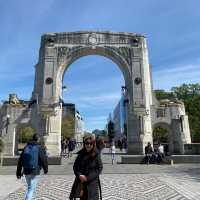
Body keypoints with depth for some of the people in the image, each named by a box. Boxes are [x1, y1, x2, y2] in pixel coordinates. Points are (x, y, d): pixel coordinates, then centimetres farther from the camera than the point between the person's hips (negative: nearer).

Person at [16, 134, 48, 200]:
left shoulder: (26, 147, 6)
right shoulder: (39, 148, -9)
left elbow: (20, 160, 8)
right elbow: (44, 159, -8)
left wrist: (18, 172, 14)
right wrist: (45, 169, 8)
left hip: (26, 171, 5)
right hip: (34, 171, -5)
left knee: (29, 187, 24)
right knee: (31, 189, 3)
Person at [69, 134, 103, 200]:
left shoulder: (96, 154, -9)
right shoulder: (81, 154, -1)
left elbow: (100, 168, -9)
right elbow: (75, 167, 5)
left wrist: (88, 177, -14)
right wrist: (79, 175, -13)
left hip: (92, 183, -3)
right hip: (81, 182, 3)